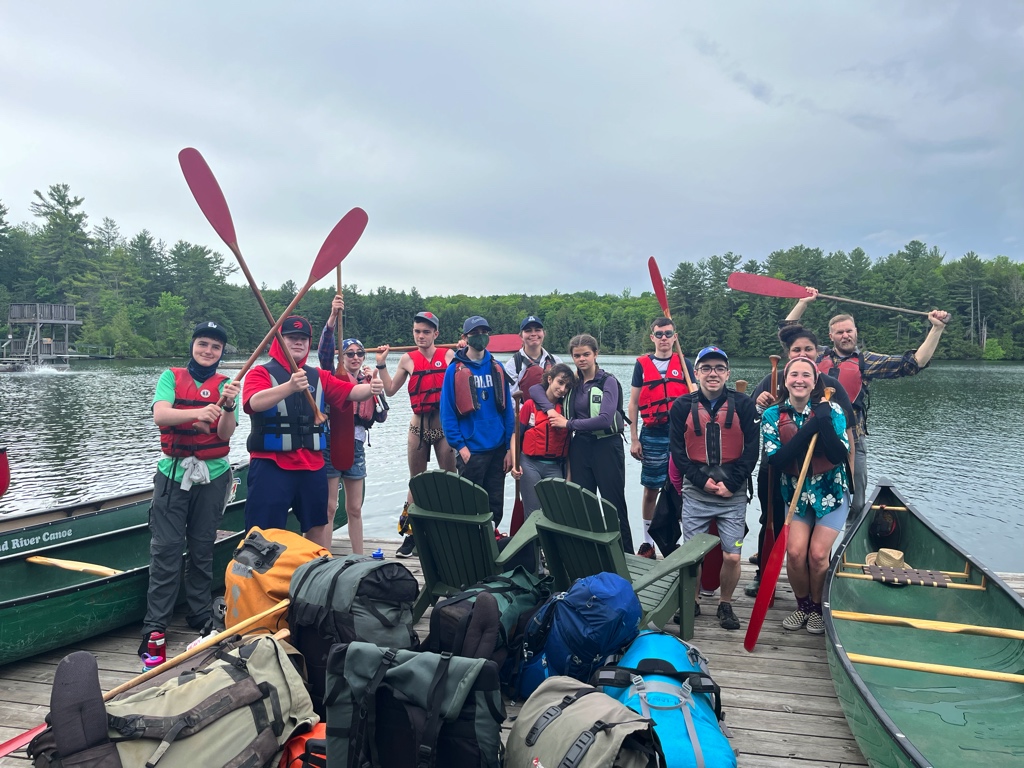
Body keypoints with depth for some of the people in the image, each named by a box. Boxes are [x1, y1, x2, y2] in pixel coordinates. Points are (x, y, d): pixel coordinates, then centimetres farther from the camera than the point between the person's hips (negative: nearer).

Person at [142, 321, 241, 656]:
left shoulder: (225, 385, 5)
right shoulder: (171, 377, 3)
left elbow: (225, 433, -6)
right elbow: (159, 416, -15)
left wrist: (228, 406, -25)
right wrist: (198, 412, -32)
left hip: (212, 475, 1)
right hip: (173, 472, -1)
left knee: (202, 548, 9)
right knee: (166, 548, -4)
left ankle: (200, 614, 21)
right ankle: (155, 625, 2)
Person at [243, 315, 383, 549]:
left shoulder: (318, 377, 12)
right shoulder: (260, 373, -3)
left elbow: (351, 392, 0)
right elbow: (255, 402, -24)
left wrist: (370, 389, -24)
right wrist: (290, 386, -42)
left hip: (312, 465, 5)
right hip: (271, 465, -5)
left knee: (317, 525, 16)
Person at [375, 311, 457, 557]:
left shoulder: (449, 355, 0)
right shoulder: (407, 359, 3)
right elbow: (390, 390, 9)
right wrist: (381, 364, 3)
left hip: (445, 426, -1)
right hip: (419, 427, 1)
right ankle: (410, 534, 18)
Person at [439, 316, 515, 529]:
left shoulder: (497, 368, 6)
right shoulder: (455, 370, -4)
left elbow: (507, 408, 6)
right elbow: (447, 412, -6)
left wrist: (509, 447, 2)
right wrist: (459, 445, -13)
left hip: (498, 448, 4)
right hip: (471, 450, -4)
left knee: (495, 504, 11)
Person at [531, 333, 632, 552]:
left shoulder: (608, 381, -8)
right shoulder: (573, 382, 7)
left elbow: (605, 419, -20)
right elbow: (535, 388, 7)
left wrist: (569, 423, -14)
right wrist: (550, 409, -12)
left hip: (607, 446, -5)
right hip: (580, 446, 5)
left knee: (614, 503, 0)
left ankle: (626, 555, 10)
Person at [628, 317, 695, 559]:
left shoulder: (684, 364, 6)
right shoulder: (642, 364, 5)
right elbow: (634, 403, 6)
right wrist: (633, 439, 1)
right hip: (652, 437, 0)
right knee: (651, 490, 6)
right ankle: (647, 542, 17)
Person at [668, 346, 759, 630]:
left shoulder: (743, 405, 0)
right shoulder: (682, 406, 1)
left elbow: (751, 450, -2)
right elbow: (677, 450, 1)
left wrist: (730, 483, -10)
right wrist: (702, 480, -9)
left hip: (734, 495, 0)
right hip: (695, 493, 1)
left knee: (732, 556, 0)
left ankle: (725, 605, 23)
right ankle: (691, 602, 26)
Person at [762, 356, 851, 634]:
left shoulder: (832, 410, -8)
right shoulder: (773, 415, -4)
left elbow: (839, 455, -19)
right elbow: (777, 460, -16)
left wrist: (824, 420, -27)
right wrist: (809, 428, -22)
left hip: (831, 493, -1)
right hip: (795, 495, 1)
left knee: (818, 554, -9)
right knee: (795, 551, -12)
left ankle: (817, 607, 18)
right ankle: (802, 605, 15)